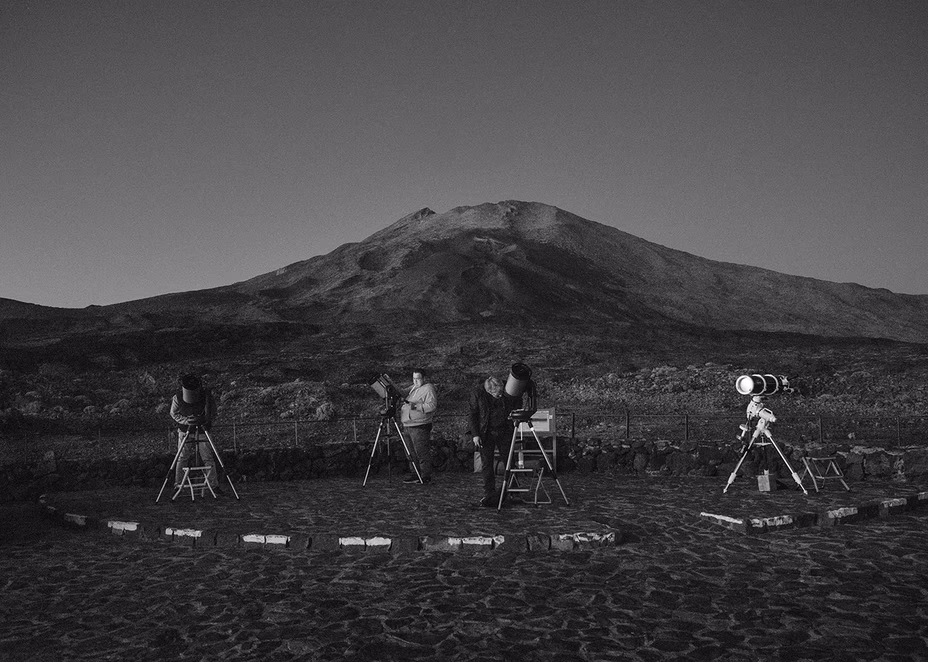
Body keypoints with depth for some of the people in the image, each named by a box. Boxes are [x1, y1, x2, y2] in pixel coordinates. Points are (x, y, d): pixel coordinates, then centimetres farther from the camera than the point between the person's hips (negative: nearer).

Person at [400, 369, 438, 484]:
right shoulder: (412, 388, 19)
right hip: (407, 426, 8)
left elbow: (432, 405, -18)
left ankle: (426, 476, -2)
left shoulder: (428, 389, -7)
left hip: (419, 426, -8)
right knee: (412, 453, 12)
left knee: (422, 452, -8)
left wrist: (416, 406, -23)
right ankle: (415, 475, 19)